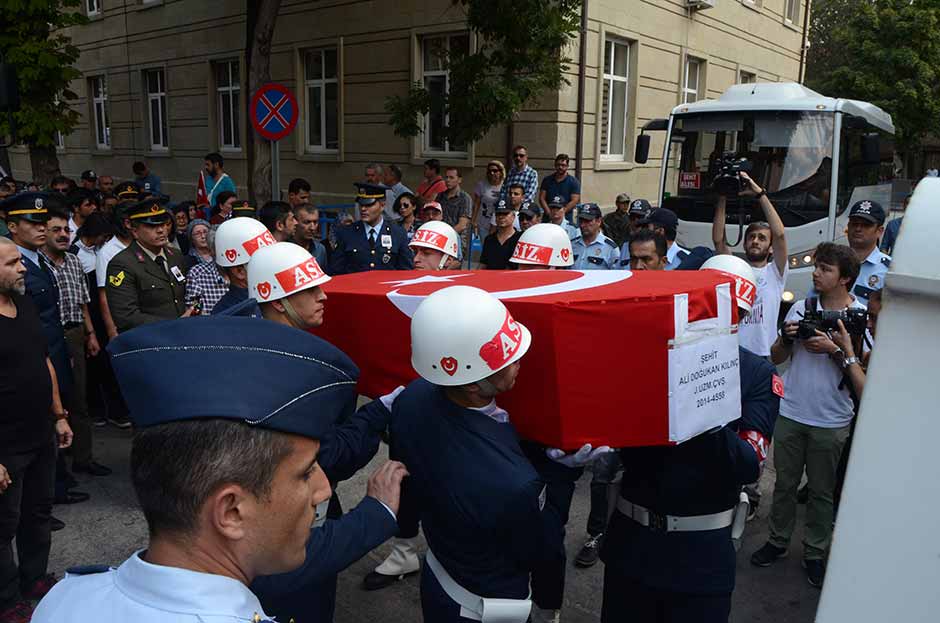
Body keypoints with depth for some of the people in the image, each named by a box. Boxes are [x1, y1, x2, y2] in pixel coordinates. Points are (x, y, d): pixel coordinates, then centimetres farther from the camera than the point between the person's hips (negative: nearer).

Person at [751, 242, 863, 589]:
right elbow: (776, 358, 8)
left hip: (831, 422, -3)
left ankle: (815, 553, 26)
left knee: (821, 491, 11)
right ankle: (777, 541, 30)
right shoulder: (801, 308, 3)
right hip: (791, 414, 3)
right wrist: (787, 338, -12)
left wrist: (834, 350, -21)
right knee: (785, 483, 14)